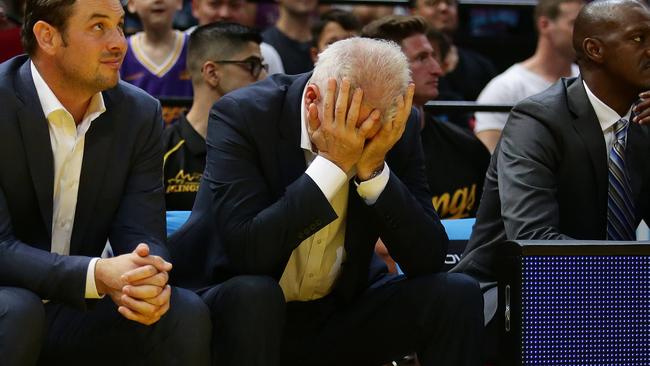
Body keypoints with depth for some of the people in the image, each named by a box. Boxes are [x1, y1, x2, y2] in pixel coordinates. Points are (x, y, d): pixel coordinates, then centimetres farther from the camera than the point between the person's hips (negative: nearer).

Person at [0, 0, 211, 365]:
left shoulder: (140, 114, 1)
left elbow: (142, 236, -4)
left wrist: (150, 280, -29)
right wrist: (97, 275, -35)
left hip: (75, 312, 4)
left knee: (185, 315, -20)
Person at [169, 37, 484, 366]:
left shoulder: (397, 130, -9)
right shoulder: (242, 115, -20)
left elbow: (428, 260, -13)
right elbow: (247, 250, -30)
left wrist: (373, 169, -26)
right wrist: (333, 163, -33)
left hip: (341, 309, 3)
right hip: (240, 311, -3)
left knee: (455, 296, -16)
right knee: (252, 295, -35)